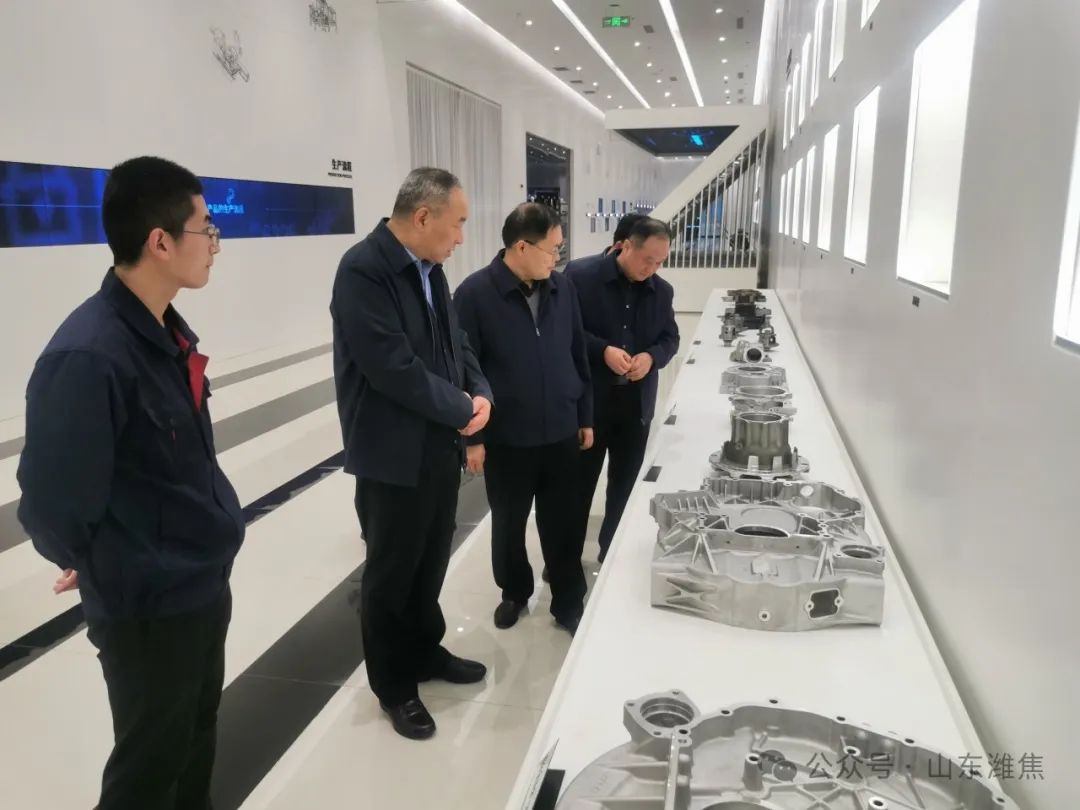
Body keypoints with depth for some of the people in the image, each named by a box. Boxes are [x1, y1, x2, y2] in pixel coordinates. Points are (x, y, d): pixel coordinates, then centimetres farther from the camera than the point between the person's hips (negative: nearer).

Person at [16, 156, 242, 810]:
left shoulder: (167, 331, 2)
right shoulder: (89, 356, -26)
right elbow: (52, 504, -21)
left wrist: (206, 552, 7)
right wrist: (105, 570, -2)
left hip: (206, 586, 8)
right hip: (149, 610, -7)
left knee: (197, 747, 25)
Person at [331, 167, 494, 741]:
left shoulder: (429, 268, 6)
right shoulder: (363, 270, -20)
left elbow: (455, 342, 13)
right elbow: (395, 369, -26)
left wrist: (480, 392, -6)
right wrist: (462, 409, -15)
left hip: (440, 449, 8)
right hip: (394, 456, -8)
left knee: (431, 562, 21)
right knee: (390, 573, 10)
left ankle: (425, 651, 43)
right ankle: (393, 685, 29)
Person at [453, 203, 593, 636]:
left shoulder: (562, 288, 0)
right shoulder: (475, 293, -13)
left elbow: (578, 356, 8)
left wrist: (585, 416, 10)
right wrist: (472, 436, -9)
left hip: (561, 433, 3)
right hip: (505, 438, -2)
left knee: (562, 523, 13)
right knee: (508, 523, 16)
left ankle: (569, 602, 30)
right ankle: (514, 592, 38)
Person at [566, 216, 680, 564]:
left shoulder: (662, 291, 5)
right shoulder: (582, 279, -9)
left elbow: (670, 338, 11)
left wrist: (652, 357, -11)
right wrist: (603, 350, -21)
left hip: (637, 404, 4)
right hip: (589, 400, -4)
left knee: (626, 483, 14)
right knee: (579, 480, 8)